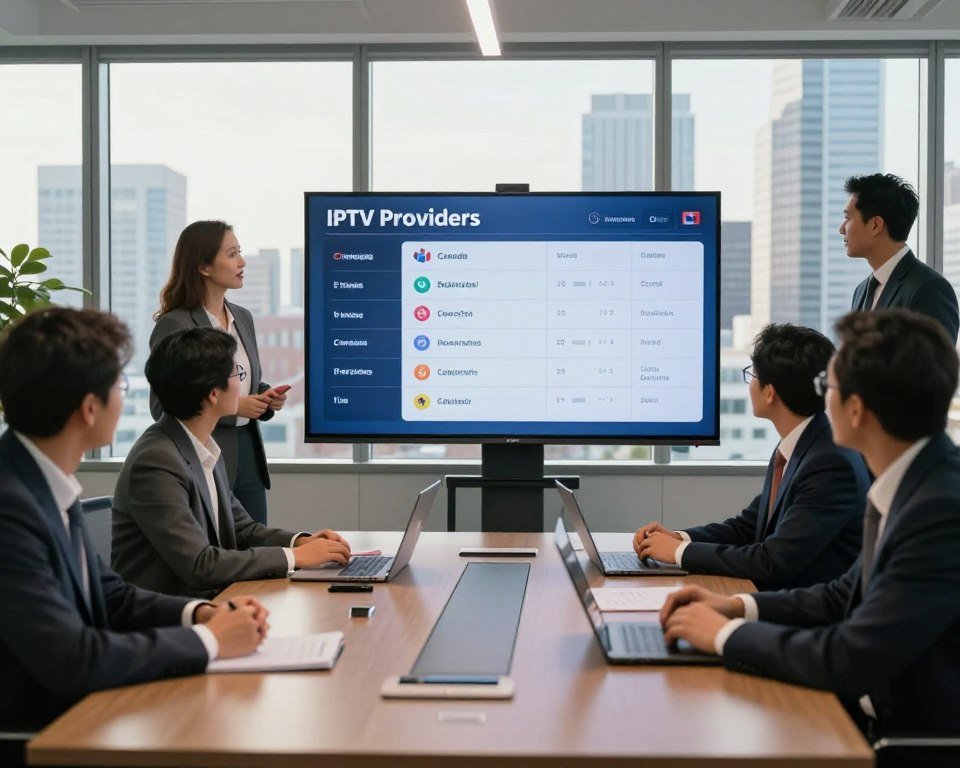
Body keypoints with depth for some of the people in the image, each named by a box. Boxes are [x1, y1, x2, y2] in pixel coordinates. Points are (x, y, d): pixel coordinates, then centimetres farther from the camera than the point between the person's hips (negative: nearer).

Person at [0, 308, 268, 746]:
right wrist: (207, 640, -15)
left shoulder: (45, 481, 3)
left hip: (75, 712, 8)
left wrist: (199, 613, -3)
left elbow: (107, 594, 13)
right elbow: (70, 660, -26)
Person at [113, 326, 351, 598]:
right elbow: (199, 565, -22)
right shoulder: (157, 461, -19)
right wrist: (294, 556, -17)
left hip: (206, 600, 8)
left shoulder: (204, 447, 7)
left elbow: (241, 528, 16)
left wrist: (300, 541, -1)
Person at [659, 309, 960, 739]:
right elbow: (848, 595, 14)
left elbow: (854, 660, -26)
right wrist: (739, 607, 2)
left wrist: (728, 634, -13)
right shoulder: (908, 482, 3)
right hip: (881, 714, 7)